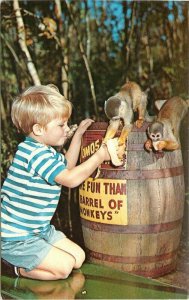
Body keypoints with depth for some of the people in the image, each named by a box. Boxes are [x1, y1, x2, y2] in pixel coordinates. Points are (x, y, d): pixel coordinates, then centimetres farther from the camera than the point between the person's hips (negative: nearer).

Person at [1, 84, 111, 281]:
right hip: (16, 238, -10)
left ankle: (21, 260, 14)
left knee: (78, 257, 8)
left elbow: (67, 167, 24)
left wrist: (78, 135, 19)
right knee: (64, 266, -15)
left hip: (39, 230, 10)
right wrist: (99, 156, -17)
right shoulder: (36, 154, -25)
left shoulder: (44, 151, 8)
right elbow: (71, 179, -27)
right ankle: (19, 268, 3)